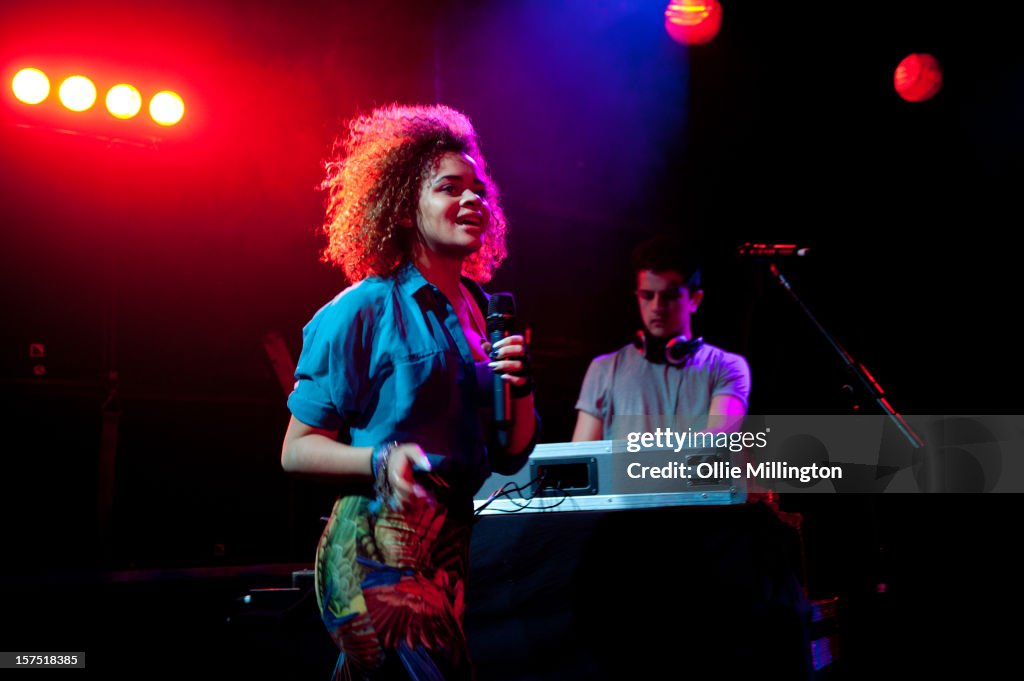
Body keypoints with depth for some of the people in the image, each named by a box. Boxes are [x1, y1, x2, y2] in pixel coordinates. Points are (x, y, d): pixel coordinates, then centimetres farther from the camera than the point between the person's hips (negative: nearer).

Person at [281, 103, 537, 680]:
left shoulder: (483, 311, 11)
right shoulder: (365, 311, -6)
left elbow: (511, 457, 12)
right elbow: (298, 449, -8)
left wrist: (522, 389, -5)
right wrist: (382, 460, -24)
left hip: (455, 543, 6)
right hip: (378, 544, -6)